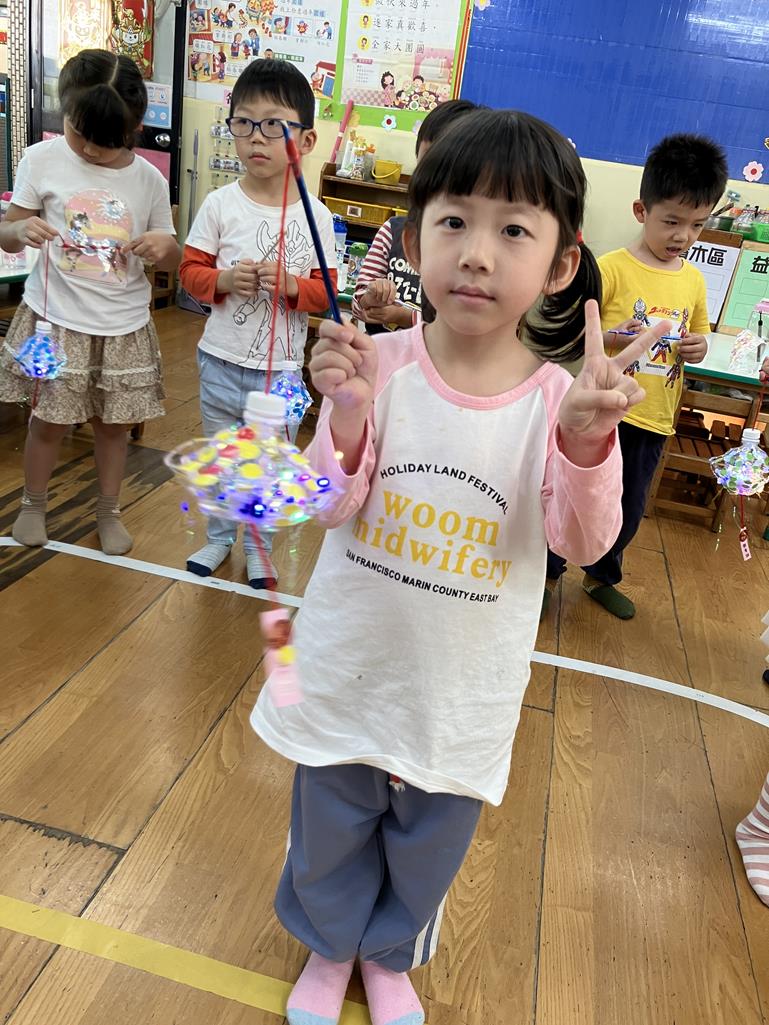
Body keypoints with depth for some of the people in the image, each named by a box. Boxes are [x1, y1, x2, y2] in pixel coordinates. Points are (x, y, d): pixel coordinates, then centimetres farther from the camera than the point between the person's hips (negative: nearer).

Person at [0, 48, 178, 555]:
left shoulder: (149, 180, -2)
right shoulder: (43, 159, -5)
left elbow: (171, 260, 6)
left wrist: (165, 246, -17)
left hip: (124, 327, 1)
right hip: (55, 320, -1)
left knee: (114, 424, 12)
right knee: (49, 421, 8)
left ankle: (109, 512, 32)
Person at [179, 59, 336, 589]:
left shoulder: (315, 215, -6)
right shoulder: (220, 204, -5)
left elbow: (325, 289, -2)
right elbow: (191, 268, 0)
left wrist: (291, 286, -22)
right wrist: (223, 280, -20)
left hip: (281, 366, -1)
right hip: (222, 361, 1)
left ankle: (259, 546, 33)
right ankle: (219, 537, 39)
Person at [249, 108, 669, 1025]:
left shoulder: (557, 397, -13)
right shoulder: (380, 366, -14)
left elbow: (584, 542, -18)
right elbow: (332, 507, -13)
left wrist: (585, 442, -36)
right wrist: (348, 414, -31)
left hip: (463, 684, 1)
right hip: (351, 663, 0)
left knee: (429, 841, 23)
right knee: (328, 827, 22)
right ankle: (327, 945, 55)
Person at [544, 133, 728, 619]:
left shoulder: (694, 280, 7)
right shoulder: (612, 267, -10)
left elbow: (699, 334, 19)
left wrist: (697, 347, -4)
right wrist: (612, 338, -27)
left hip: (653, 418, 6)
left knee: (629, 509, 17)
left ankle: (602, 576, 39)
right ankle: (547, 571, 28)